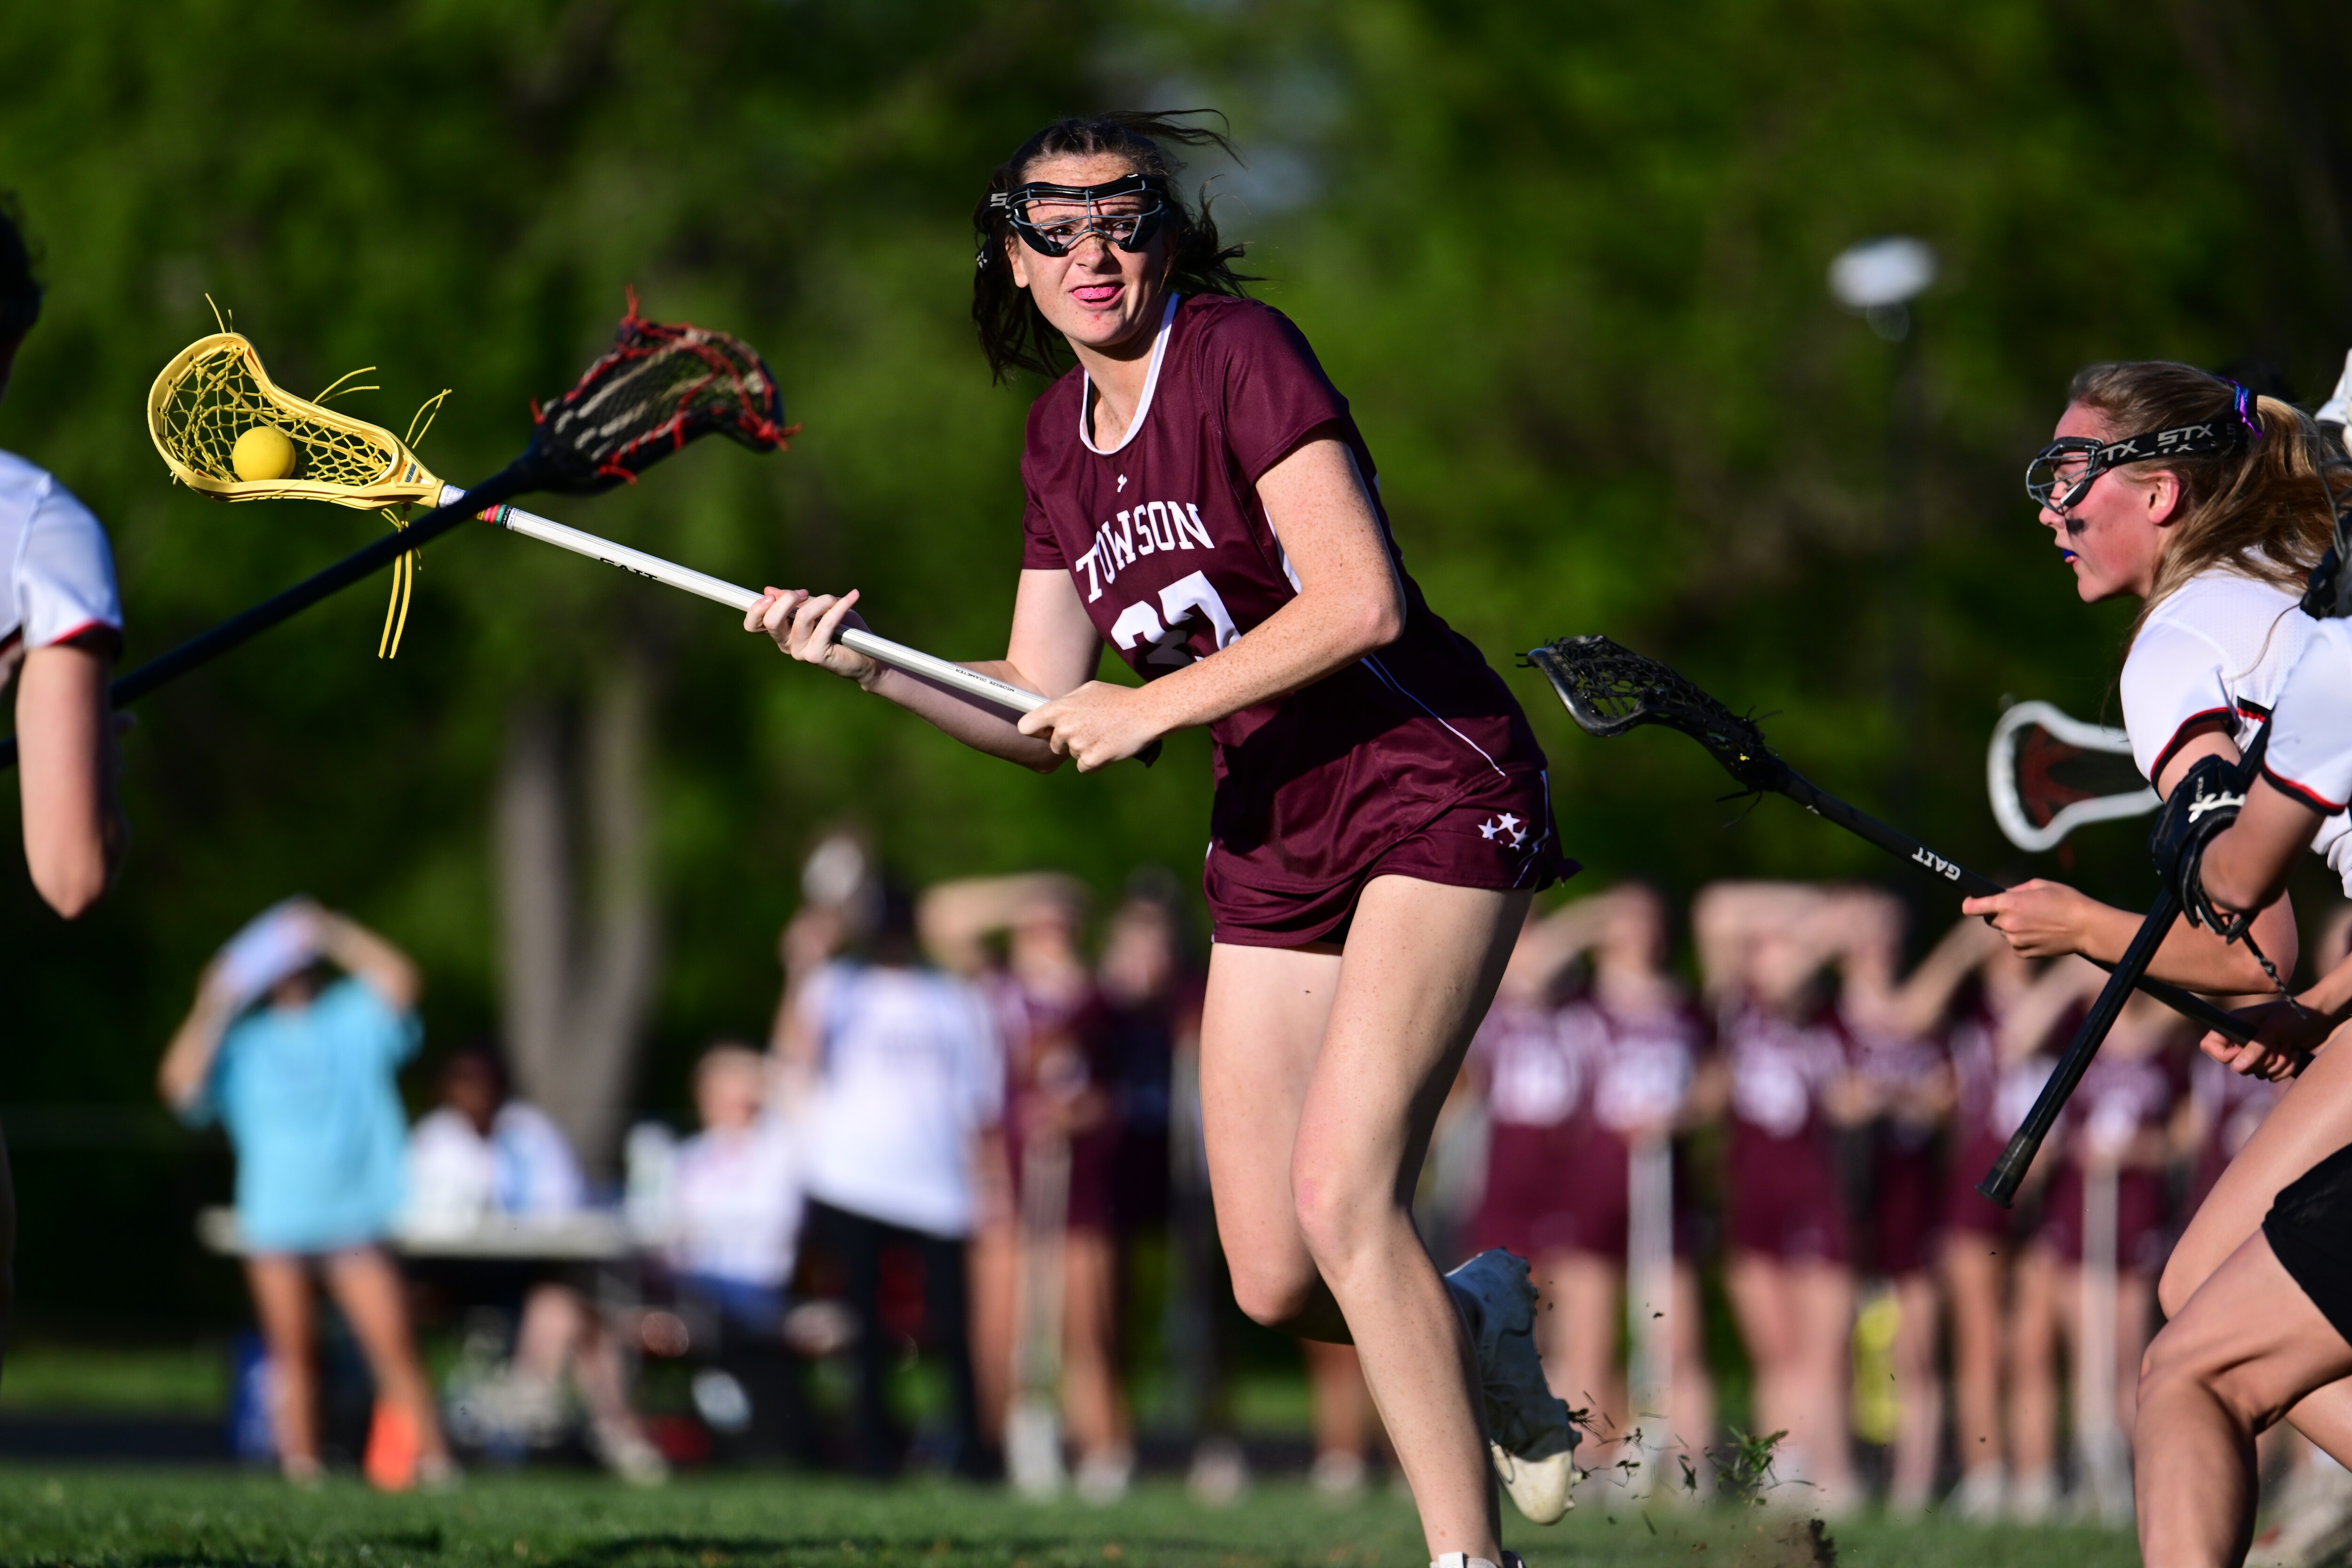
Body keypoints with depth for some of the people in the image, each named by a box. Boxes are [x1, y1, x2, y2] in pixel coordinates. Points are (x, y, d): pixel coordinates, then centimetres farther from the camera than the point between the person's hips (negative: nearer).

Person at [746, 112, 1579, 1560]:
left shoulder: (1238, 355, -13)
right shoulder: (1060, 435, 10)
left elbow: (1359, 600, -23)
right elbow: (1049, 718, 14)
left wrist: (1152, 707, -17)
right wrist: (873, 667, 0)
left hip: (1433, 790, -7)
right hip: (1274, 843, 7)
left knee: (1341, 1195, -21)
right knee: (1276, 1285, 1)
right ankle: (1481, 1325, 33)